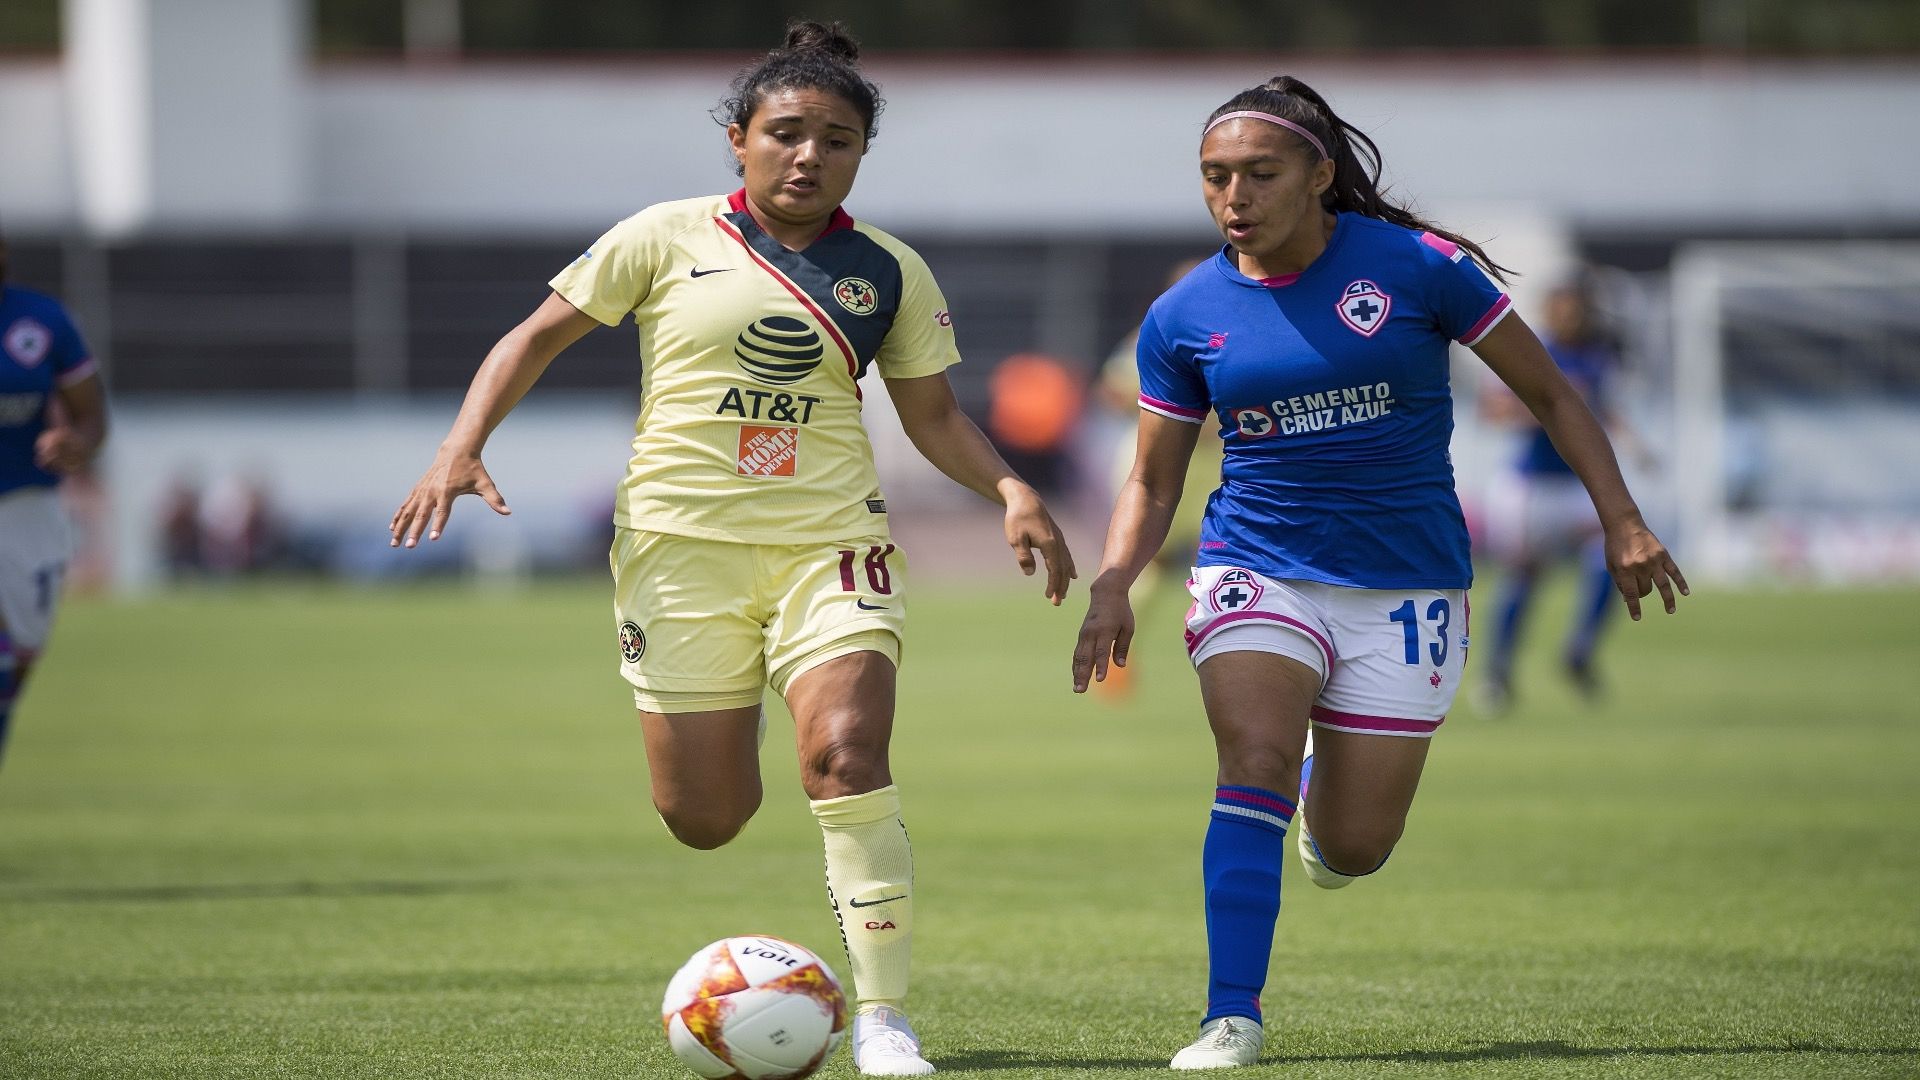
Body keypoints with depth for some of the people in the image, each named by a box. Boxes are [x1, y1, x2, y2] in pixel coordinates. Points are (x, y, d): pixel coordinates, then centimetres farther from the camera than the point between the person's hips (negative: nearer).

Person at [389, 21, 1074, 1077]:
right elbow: (539, 334, 5)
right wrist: (462, 446, -8)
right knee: (703, 819, 3)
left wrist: (1009, 489, -6)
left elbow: (934, 417, 13)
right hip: (682, 542, 0)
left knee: (846, 752, -24)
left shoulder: (889, 274, 5)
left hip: (828, 543, 0)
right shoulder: (667, 239, 0)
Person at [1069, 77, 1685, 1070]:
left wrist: (1623, 524, -4)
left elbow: (1550, 394, 2)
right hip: (1256, 568, 1)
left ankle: (1328, 795, 38)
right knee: (1255, 757, -26)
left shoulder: (1418, 267, -8)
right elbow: (1152, 483, 9)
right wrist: (1111, 589, -8)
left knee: (1353, 847, -1)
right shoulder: (1184, 316, -1)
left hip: (1407, 583, -1)